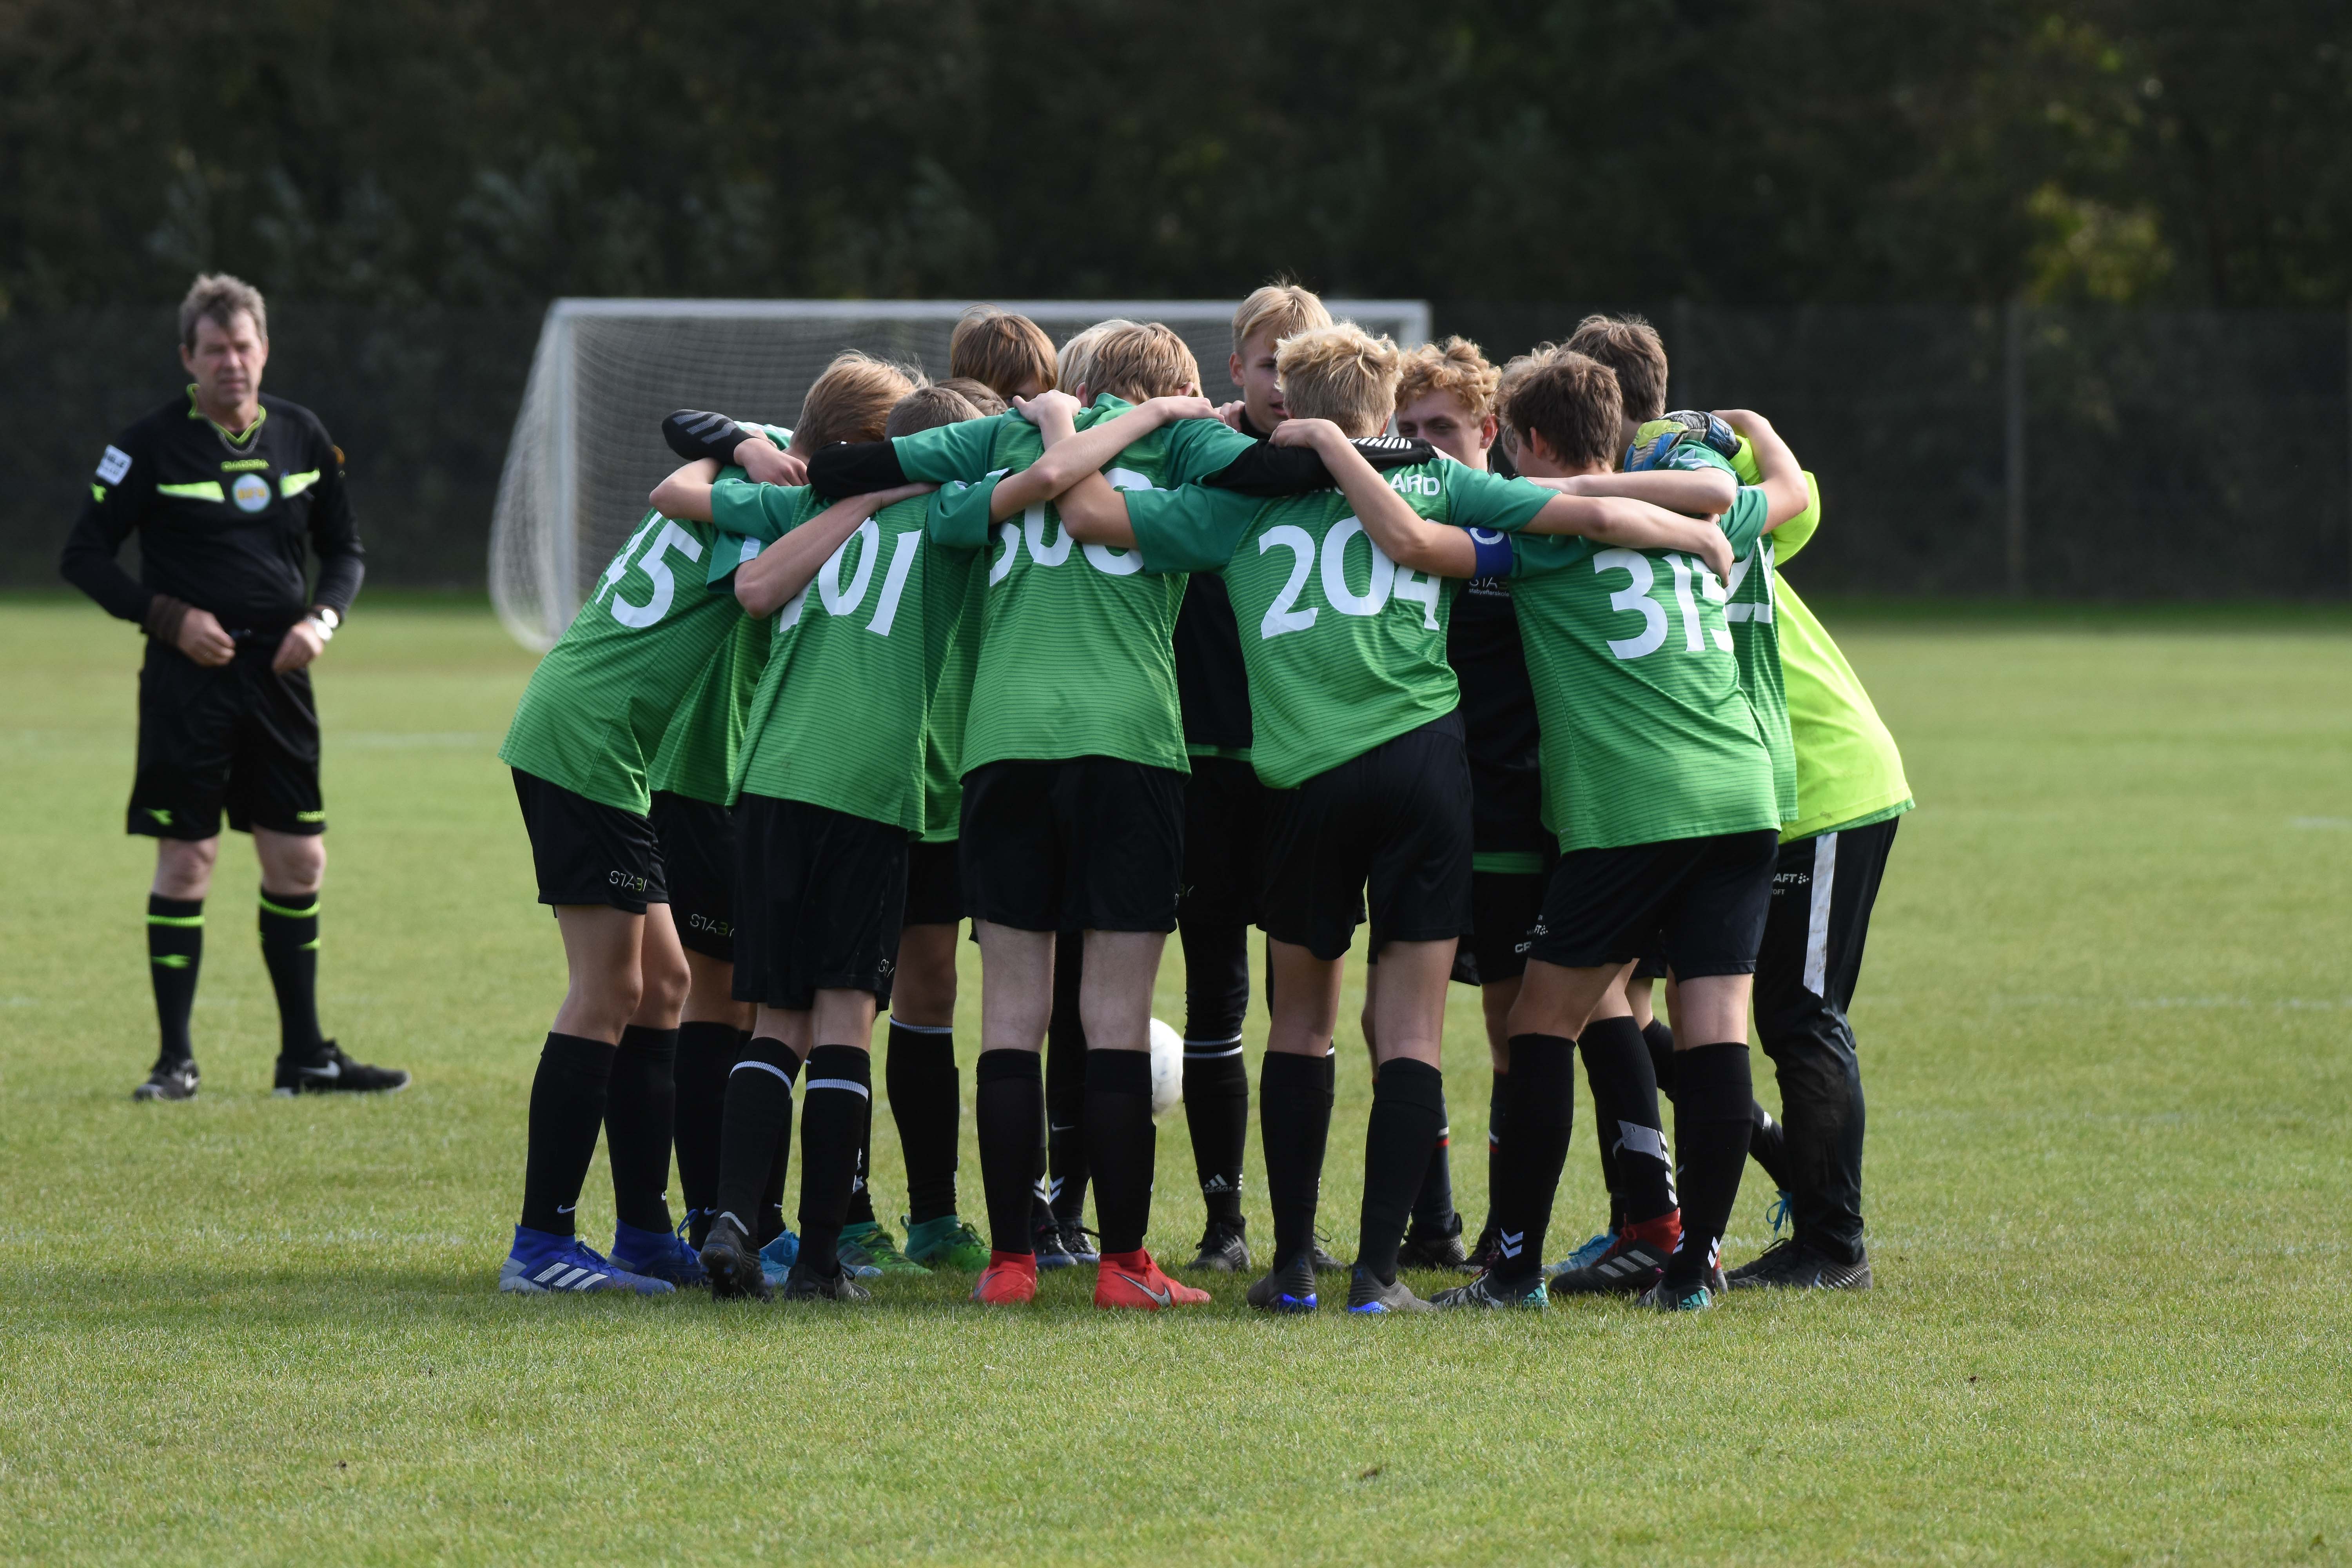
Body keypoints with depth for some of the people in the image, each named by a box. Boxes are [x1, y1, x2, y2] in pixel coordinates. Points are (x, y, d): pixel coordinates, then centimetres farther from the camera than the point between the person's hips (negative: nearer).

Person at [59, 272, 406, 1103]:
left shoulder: (301, 436, 7)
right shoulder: (151, 444, -5)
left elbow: (344, 549, 17)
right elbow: (83, 556, -3)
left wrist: (322, 618, -2)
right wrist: (169, 618, -13)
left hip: (277, 671, 4)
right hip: (188, 676, -4)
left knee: (299, 863, 5)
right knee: (187, 862, -4)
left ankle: (305, 1056, 14)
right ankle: (176, 1059, 3)